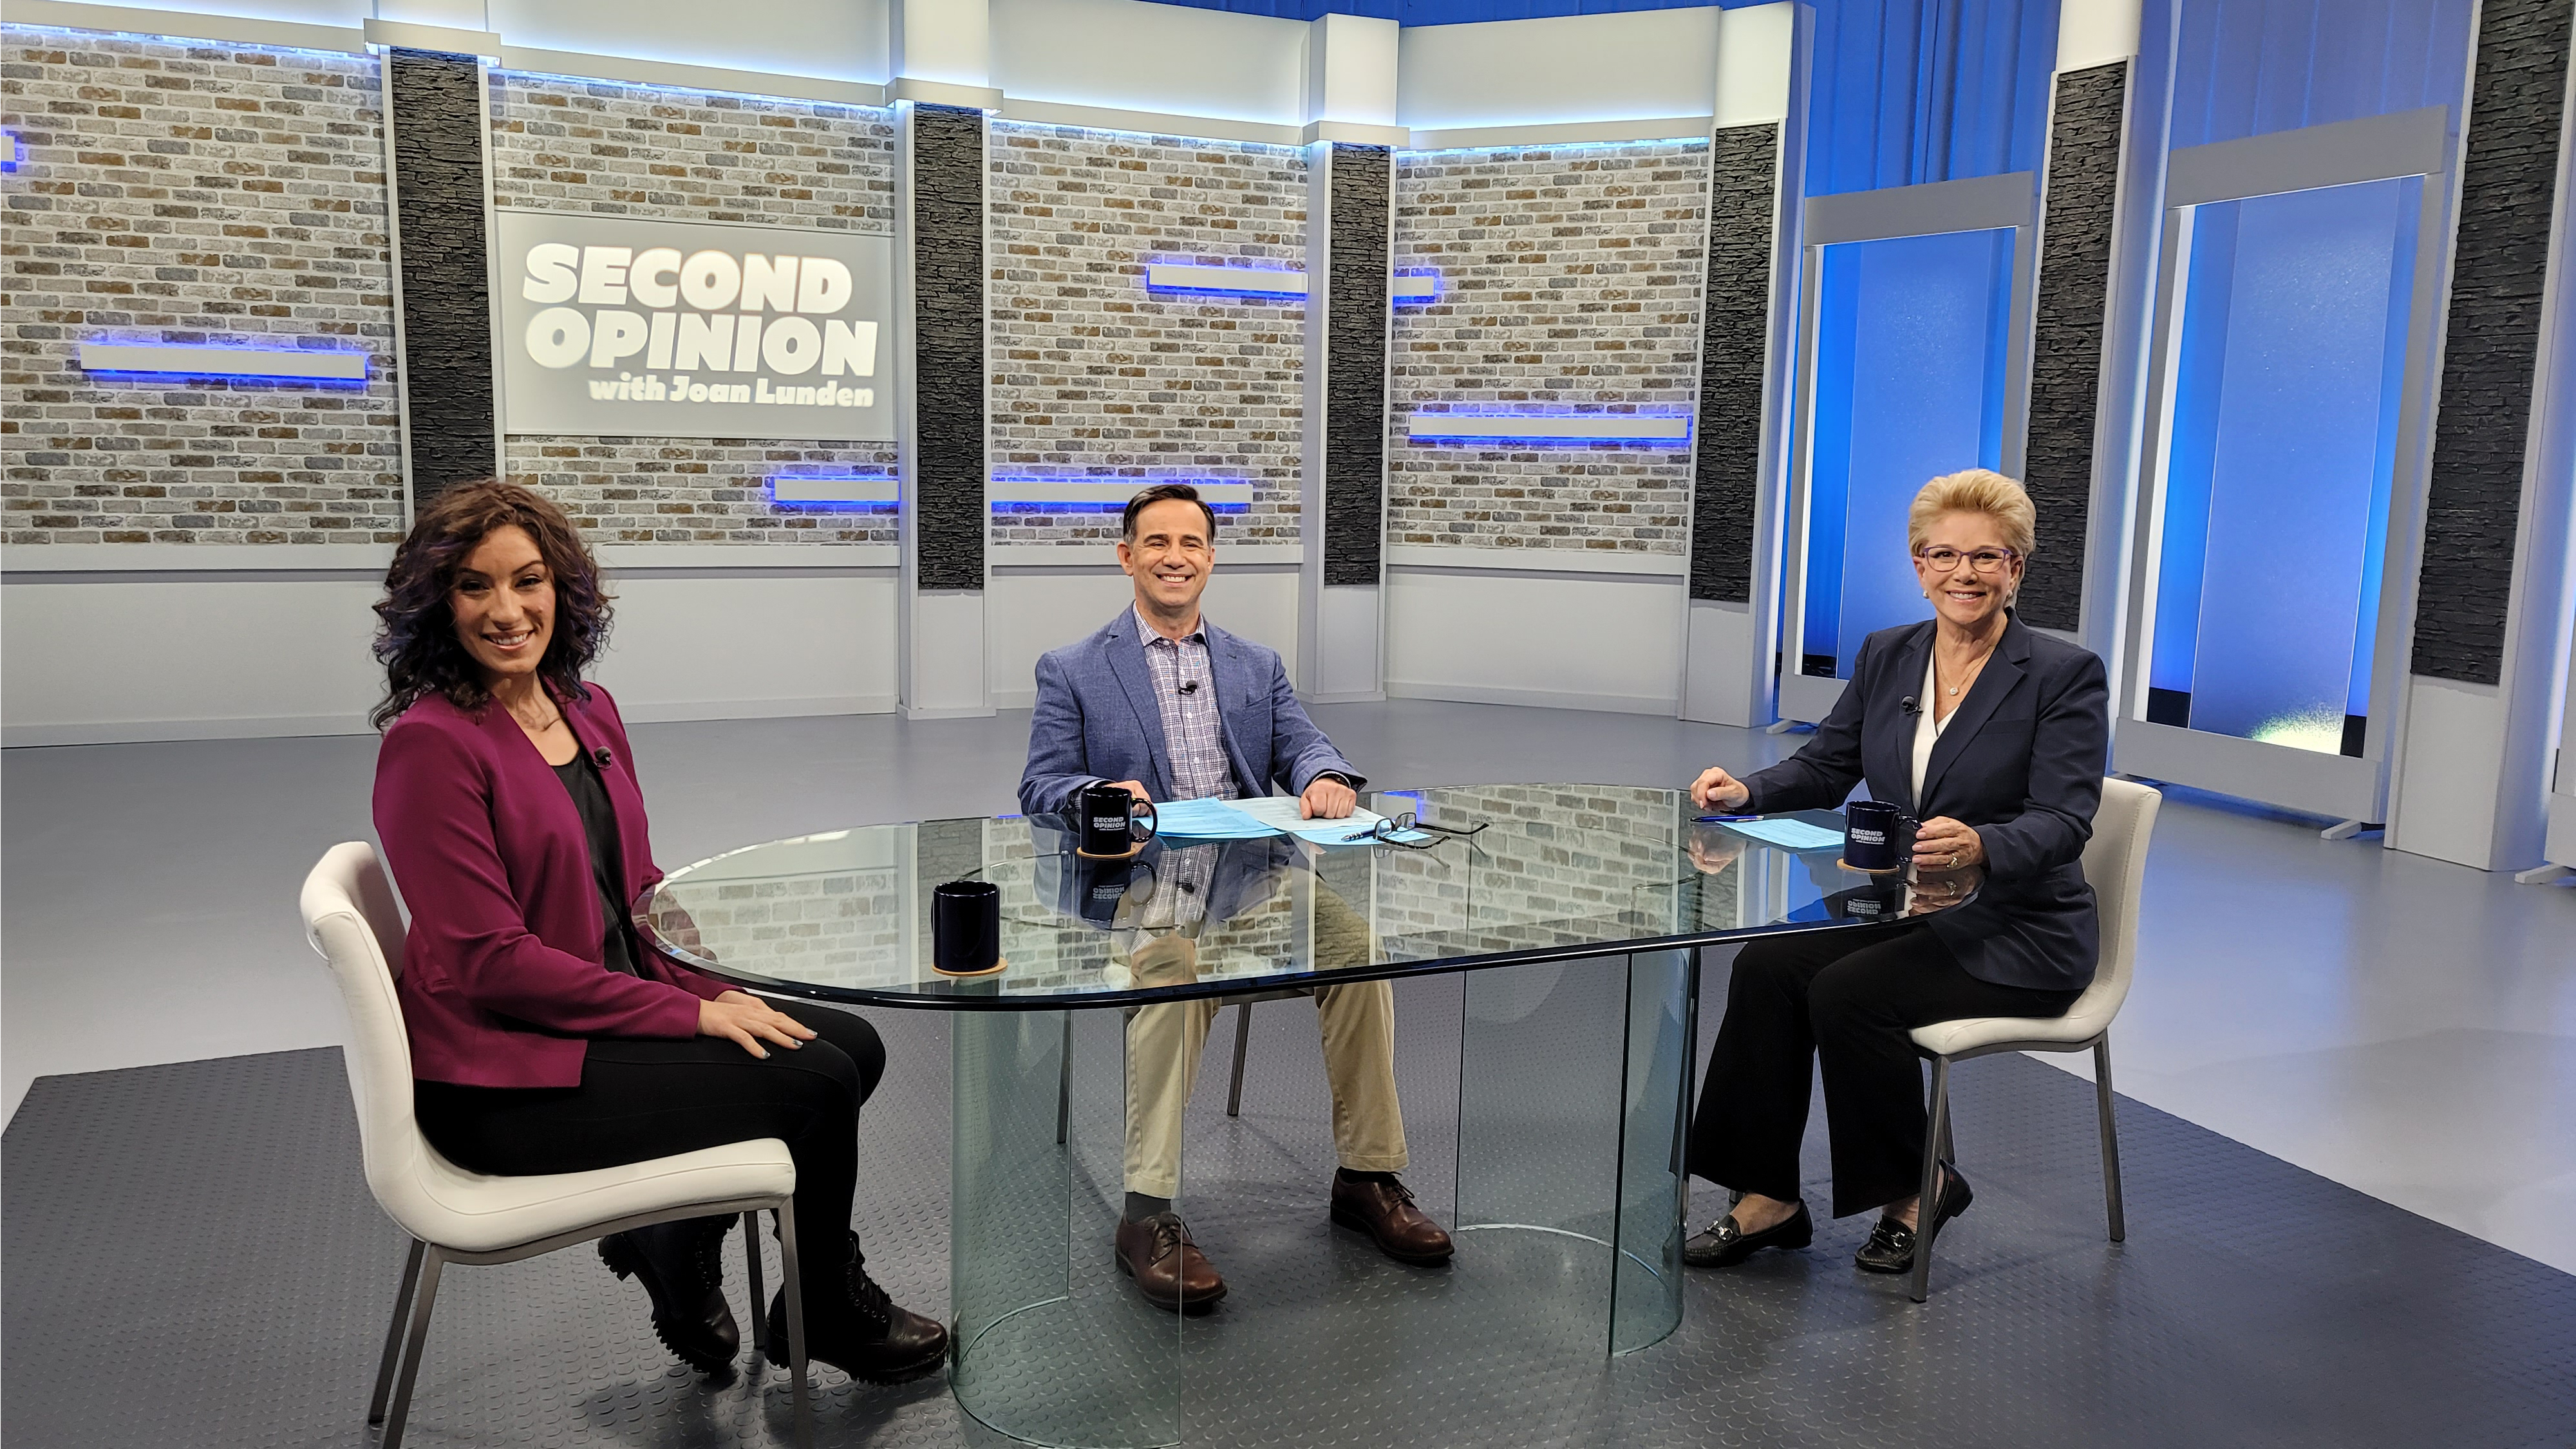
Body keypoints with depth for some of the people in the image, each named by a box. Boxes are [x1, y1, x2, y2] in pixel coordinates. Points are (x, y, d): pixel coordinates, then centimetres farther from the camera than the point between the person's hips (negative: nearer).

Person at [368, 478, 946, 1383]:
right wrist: (690, 1014, -21)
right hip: (501, 1077, -8)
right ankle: (829, 1316, 16)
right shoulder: (430, 744, -18)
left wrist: (717, 992, -5)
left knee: (853, 1045, -1)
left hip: (611, 1010, 8)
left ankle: (669, 1240, 15)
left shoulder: (588, 712, 7)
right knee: (816, 1082, -12)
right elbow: (490, 959, -21)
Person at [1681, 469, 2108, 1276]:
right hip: (1900, 909, 6)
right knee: (1765, 967, -20)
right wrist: (1746, 792, -10)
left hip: (2014, 934, -5)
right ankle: (1769, 1197, -10)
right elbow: (1825, 767, 11)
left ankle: (1914, 1189, -2)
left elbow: (2064, 821, -18)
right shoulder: (1887, 656, 7)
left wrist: (1980, 846, -40)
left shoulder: (2066, 675, -9)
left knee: (1848, 992, -27)